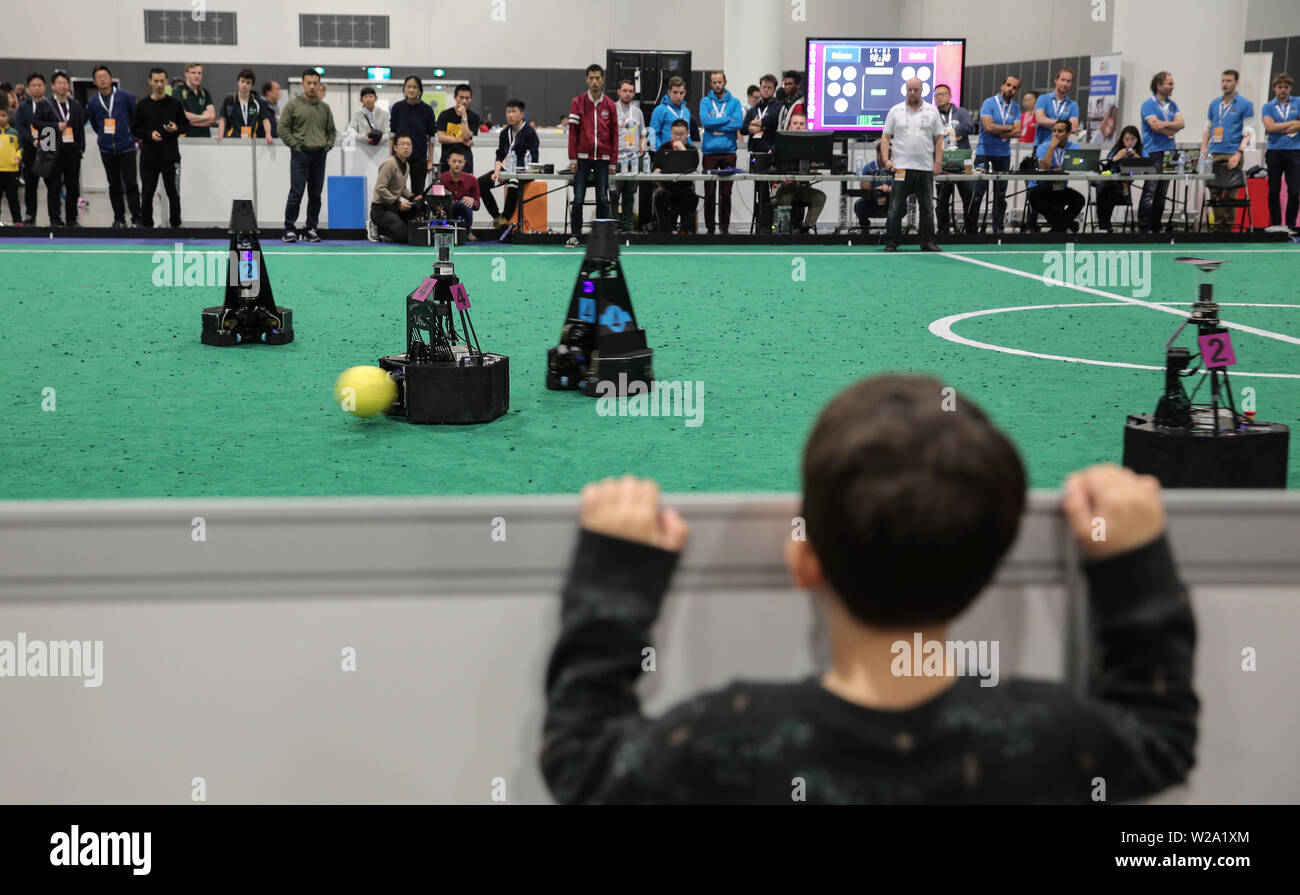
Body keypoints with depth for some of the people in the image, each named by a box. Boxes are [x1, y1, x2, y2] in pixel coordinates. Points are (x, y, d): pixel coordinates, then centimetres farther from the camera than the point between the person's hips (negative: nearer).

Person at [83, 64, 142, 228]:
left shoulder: (125, 97, -5)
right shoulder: (92, 102, 3)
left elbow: (136, 117, 7)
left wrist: (134, 136, 12)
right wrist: (103, 135, 16)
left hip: (126, 147, -3)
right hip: (106, 150, 3)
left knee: (130, 183, -8)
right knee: (114, 185, 8)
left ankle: (136, 218, -2)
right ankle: (119, 219, 16)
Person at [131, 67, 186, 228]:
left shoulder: (175, 104, 5)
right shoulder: (142, 105, 4)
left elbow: (186, 124, 11)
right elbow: (134, 129, 5)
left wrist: (177, 129, -10)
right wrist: (149, 134, -12)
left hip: (171, 157, 0)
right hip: (149, 157, 0)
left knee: (174, 194, 2)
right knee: (147, 195, 3)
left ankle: (175, 225, 13)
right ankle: (147, 225, 13)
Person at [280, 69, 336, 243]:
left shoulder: (324, 107, 12)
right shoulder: (293, 105, -1)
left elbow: (331, 130, 22)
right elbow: (283, 128, -2)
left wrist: (328, 145, 8)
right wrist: (294, 145, -8)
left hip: (319, 156, 4)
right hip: (300, 155, -4)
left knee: (315, 195, 8)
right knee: (296, 194, -6)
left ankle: (311, 229, 15)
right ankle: (289, 230, 0)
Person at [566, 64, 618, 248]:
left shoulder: (610, 105, 6)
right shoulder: (577, 102, 2)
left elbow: (614, 135, 8)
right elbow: (572, 132, 1)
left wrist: (613, 162, 4)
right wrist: (572, 159, -4)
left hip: (603, 159, 1)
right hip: (582, 157, -1)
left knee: (603, 200, 3)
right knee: (578, 199, -1)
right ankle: (574, 235, 5)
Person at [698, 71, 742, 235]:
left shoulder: (734, 102, 8)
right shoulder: (705, 102, 8)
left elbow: (738, 123, -6)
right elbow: (704, 121, -9)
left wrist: (714, 125, -9)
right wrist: (727, 119, -8)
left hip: (728, 152, 1)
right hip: (710, 152, 0)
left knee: (726, 193, 2)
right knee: (709, 192, -1)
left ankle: (725, 227, 9)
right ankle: (709, 227, 5)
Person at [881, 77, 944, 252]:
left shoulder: (932, 111, 9)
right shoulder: (895, 111, 6)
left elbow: (939, 139, 9)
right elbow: (885, 137, 5)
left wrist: (938, 162, 0)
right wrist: (886, 160, -7)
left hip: (925, 168, 2)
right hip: (901, 167, -2)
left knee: (927, 208, 5)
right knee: (896, 208, -3)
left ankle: (928, 242, 11)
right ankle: (891, 242, 2)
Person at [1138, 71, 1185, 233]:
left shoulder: (1172, 104, 16)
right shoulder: (1148, 104, -5)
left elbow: (1181, 123, 4)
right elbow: (1155, 126, -16)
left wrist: (1164, 124, -11)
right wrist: (1171, 131, -3)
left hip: (1169, 152, 7)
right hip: (1153, 152, -7)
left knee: (1162, 193, 8)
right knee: (1150, 192, -11)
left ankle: (1156, 227, 12)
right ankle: (1144, 229, -10)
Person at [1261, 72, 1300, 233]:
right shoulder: (1268, 107, 9)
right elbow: (1269, 127, -7)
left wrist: (1279, 128, -8)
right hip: (1274, 152, 0)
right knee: (1274, 191, 0)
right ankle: (1276, 224, 8)